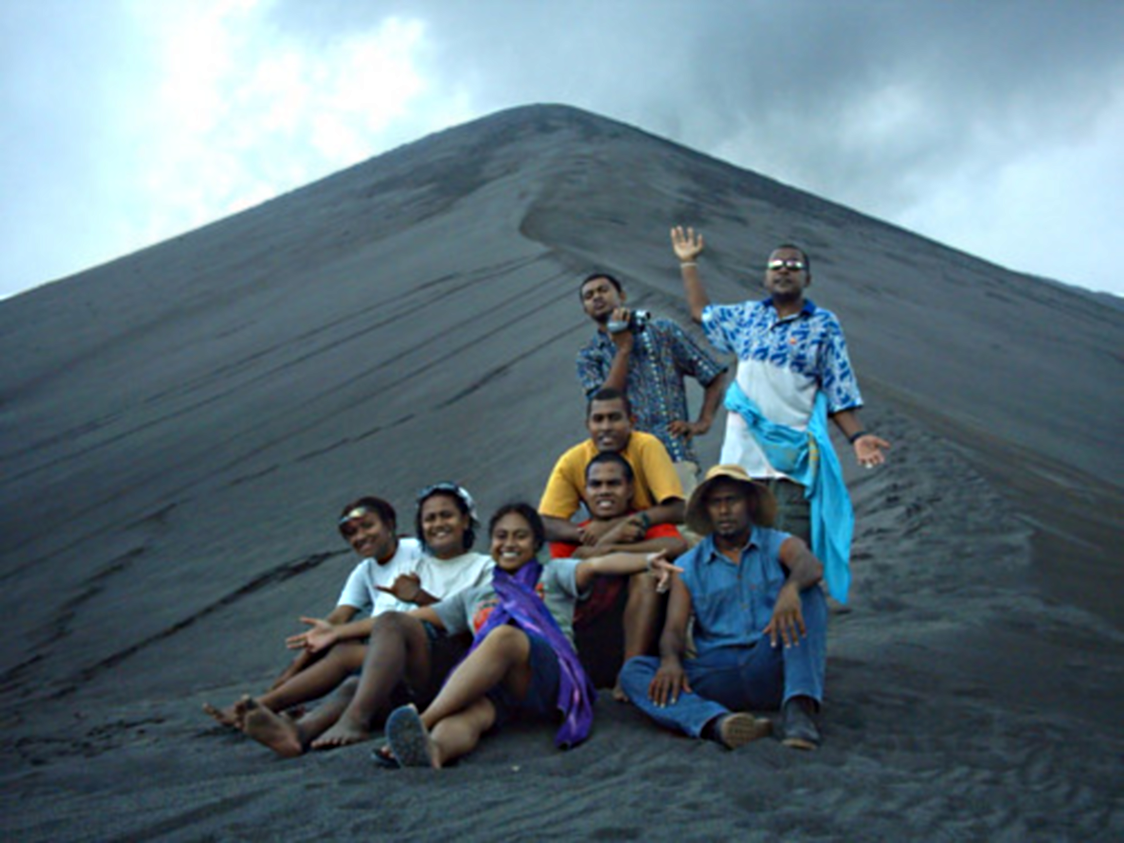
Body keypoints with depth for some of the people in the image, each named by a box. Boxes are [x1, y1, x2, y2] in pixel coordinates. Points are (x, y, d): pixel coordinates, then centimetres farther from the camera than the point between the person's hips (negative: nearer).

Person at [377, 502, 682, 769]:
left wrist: (647, 560, -14)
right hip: (489, 685, 3)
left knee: (504, 635, -36)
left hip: (549, 676, -3)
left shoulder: (552, 575, 26)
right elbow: (415, 618, 39)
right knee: (469, 712, -35)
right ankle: (432, 748, -72)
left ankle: (424, 720, -52)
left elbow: (596, 565, 5)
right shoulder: (473, 597, 37)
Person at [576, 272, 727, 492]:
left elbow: (713, 376, 14)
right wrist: (623, 349, -3)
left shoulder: (663, 331, 12)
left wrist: (703, 422, 1)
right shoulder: (588, 356, 14)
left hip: (676, 453, -1)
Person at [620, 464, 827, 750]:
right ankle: (717, 723, -47)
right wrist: (671, 661, -22)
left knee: (806, 592, -22)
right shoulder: (689, 566, 14)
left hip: (774, 666, -1)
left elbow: (811, 566, -16)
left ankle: (799, 708, -37)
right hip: (719, 674, 2)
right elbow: (674, 628, 3)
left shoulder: (779, 545, 8)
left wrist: (790, 588, -42)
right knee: (633, 671, -20)